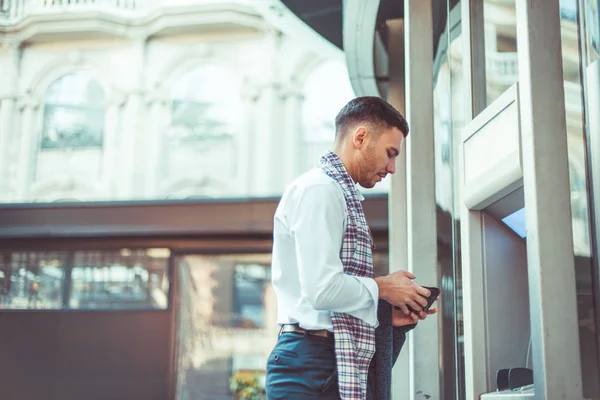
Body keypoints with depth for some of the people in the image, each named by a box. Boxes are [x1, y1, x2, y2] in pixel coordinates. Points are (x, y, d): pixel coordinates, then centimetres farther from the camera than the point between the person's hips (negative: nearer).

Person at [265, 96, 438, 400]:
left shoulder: (339, 193, 20)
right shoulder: (319, 189, -9)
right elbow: (322, 289, -21)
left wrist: (386, 315, 9)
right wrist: (382, 287, -6)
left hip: (339, 369, 9)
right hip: (313, 365, -9)